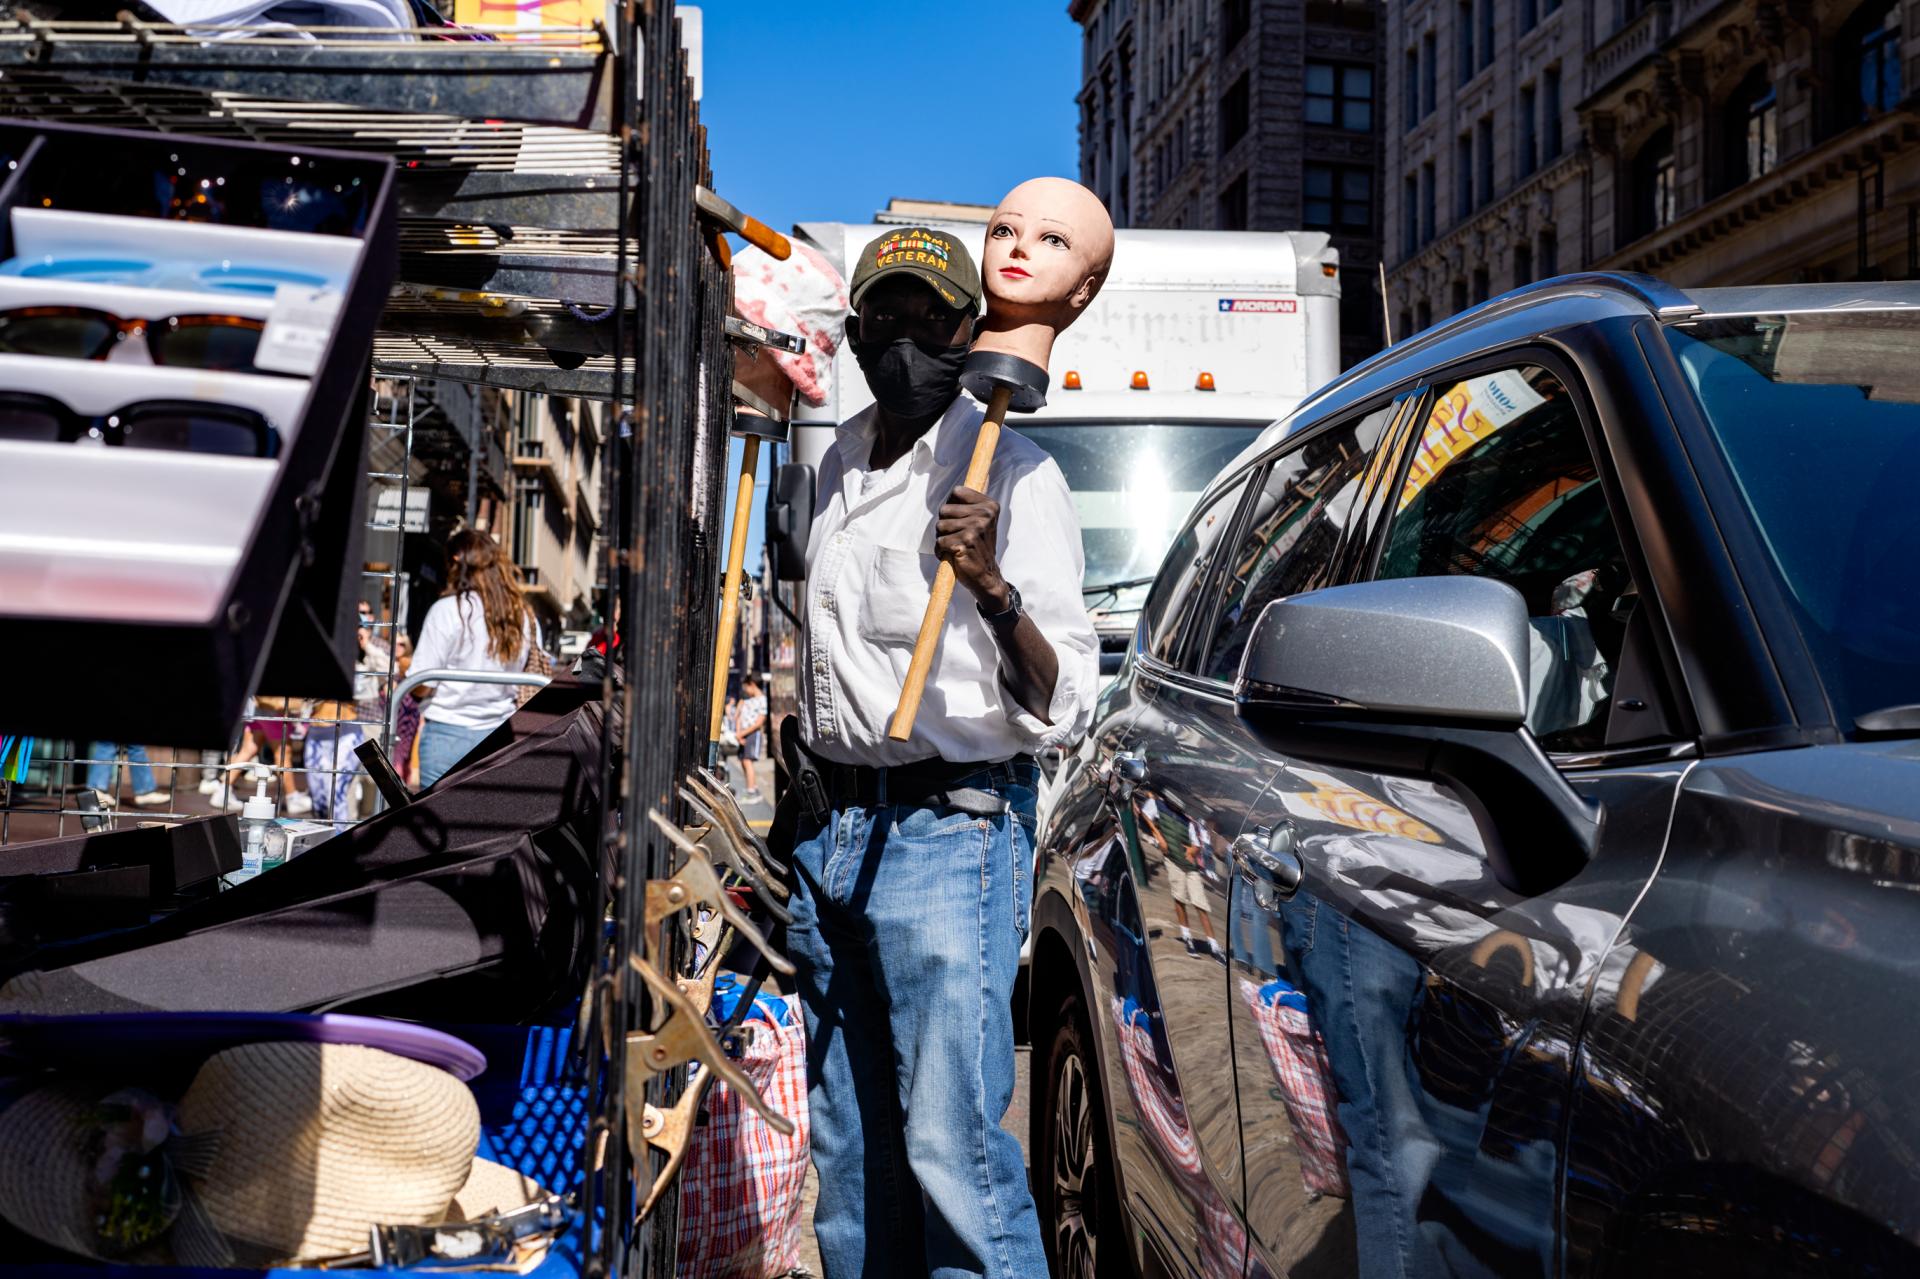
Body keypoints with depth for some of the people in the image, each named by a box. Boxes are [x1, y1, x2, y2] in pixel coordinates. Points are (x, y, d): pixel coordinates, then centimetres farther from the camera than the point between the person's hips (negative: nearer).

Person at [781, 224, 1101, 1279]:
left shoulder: (1014, 475, -10)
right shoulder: (841, 466, 13)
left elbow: (1062, 706, -17)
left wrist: (992, 587, -32)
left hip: (949, 833, -7)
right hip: (828, 834, 8)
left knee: (953, 1143, -10)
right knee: (847, 1144, 14)